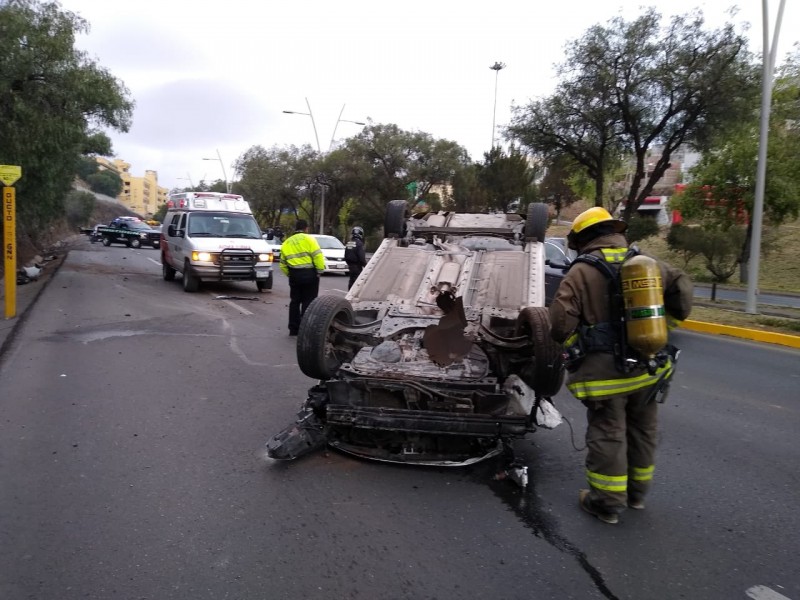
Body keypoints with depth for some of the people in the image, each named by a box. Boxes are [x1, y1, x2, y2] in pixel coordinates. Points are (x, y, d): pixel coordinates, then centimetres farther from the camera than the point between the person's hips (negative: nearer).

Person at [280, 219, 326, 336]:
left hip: (294, 275, 5)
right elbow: (318, 256, -13)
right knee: (308, 302, 0)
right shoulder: (308, 239, -4)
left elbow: (283, 264, 13)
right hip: (309, 274, -5)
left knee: (294, 301, 13)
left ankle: (293, 329, 16)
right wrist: (320, 271, -4)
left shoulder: (286, 243, 13)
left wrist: (289, 274, 17)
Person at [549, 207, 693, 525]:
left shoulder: (580, 272, -12)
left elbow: (559, 324, -17)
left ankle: (607, 502, 18)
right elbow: (683, 289, 6)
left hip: (604, 372, -5)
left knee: (607, 437, 6)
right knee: (642, 432, 20)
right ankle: (637, 492, 37)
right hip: (648, 370, 6)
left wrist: (578, 349, 3)